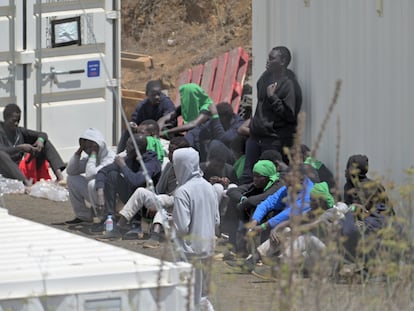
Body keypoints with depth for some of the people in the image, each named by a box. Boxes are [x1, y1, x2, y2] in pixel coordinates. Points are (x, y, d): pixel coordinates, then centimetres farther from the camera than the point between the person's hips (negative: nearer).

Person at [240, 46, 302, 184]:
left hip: (275, 141, -8)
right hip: (256, 136, 8)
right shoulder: (266, 77, 10)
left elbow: (290, 115, -19)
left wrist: (272, 97, -21)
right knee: (247, 175, 11)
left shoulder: (289, 84, -14)